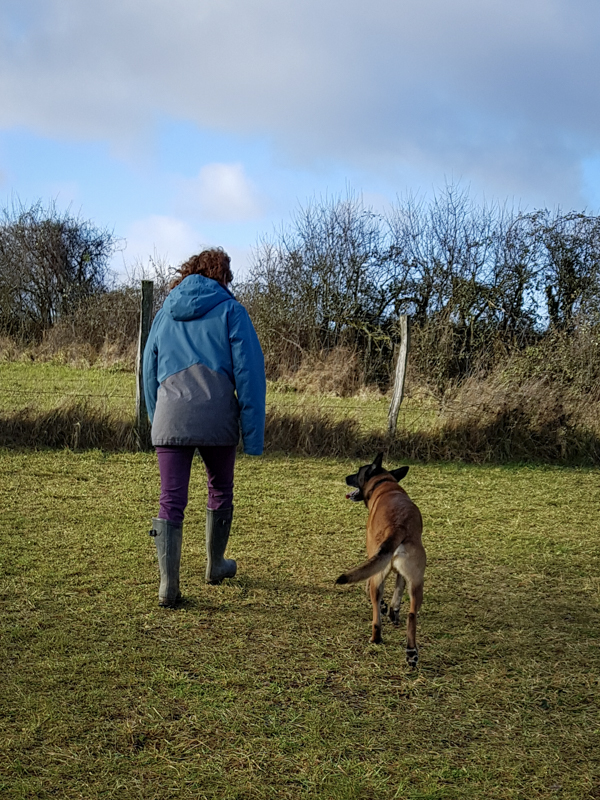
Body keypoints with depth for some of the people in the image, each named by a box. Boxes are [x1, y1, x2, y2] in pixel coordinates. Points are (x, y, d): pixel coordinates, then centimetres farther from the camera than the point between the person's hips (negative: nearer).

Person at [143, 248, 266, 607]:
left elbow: (149, 373, 23)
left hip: (170, 420, 2)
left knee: (171, 501, 2)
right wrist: (253, 432, -4)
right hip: (217, 418, -2)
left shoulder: (165, 314, 17)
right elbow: (248, 371, -4)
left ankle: (168, 584, -6)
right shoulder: (230, 310, 4)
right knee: (220, 491, 19)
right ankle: (215, 565, 33)